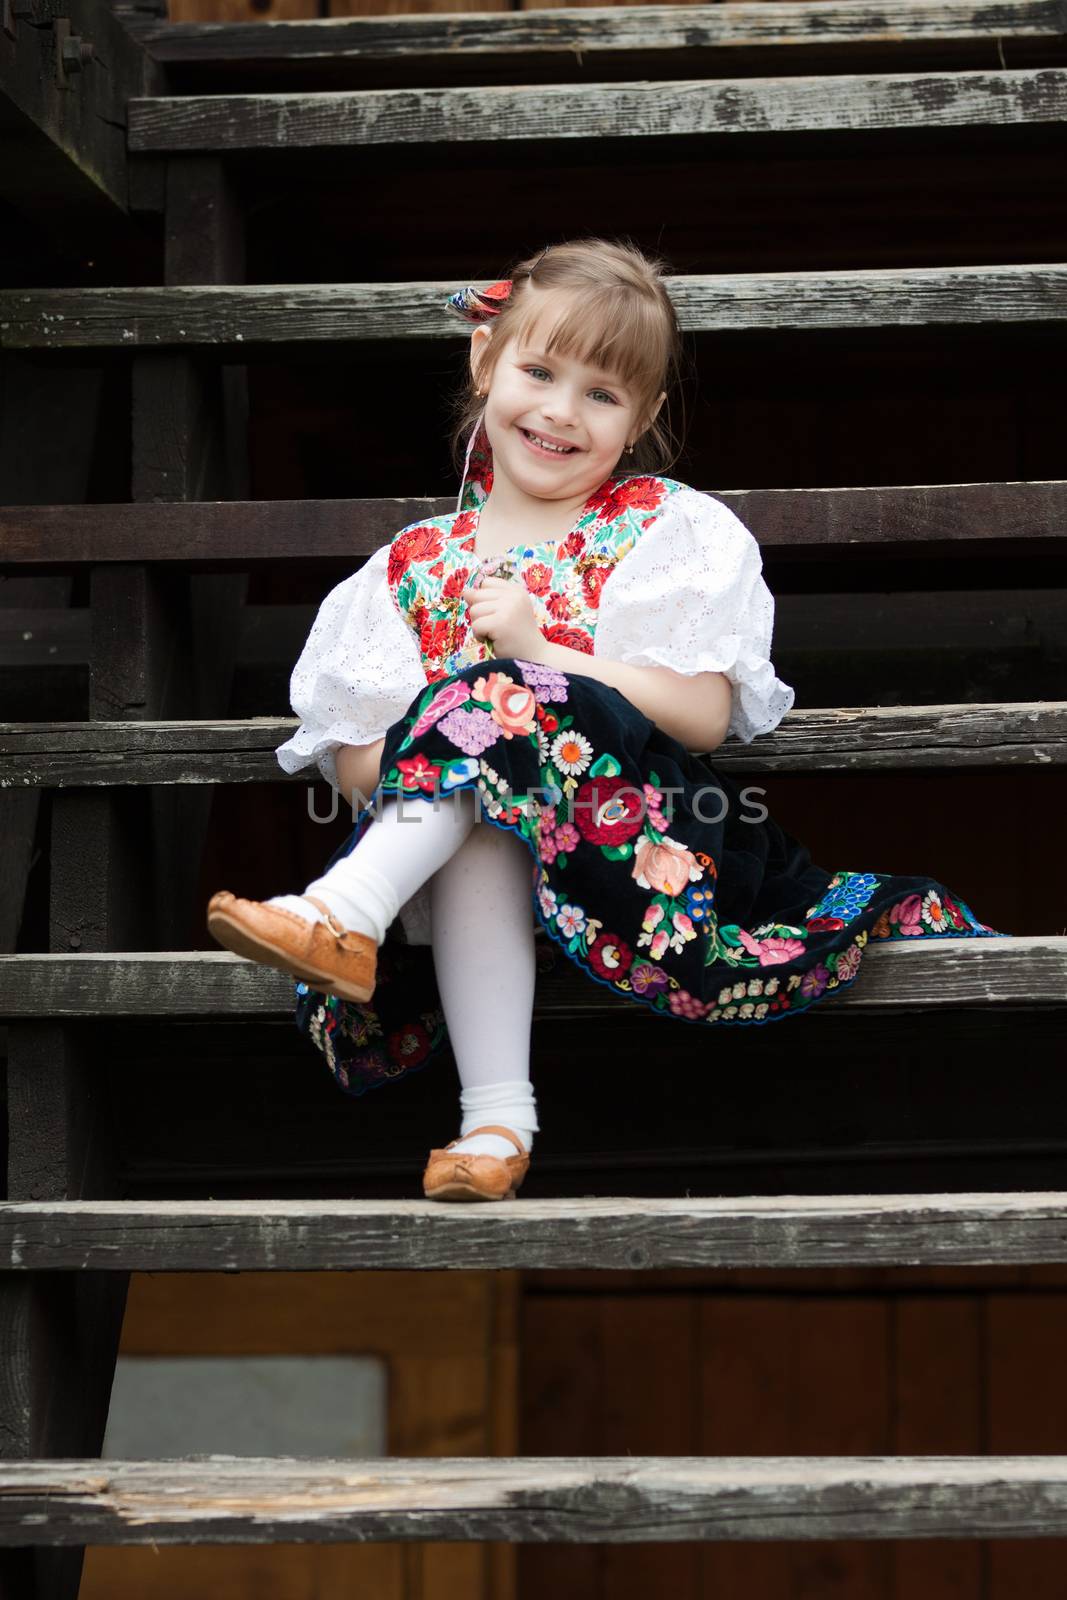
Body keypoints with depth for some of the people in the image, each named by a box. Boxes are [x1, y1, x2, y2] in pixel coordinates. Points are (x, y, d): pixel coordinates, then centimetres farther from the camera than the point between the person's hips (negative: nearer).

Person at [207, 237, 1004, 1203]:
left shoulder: (665, 530, 12)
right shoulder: (417, 564, 19)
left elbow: (706, 716, -4)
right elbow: (354, 765, 11)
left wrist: (536, 652, -11)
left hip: (650, 832, -2)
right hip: (474, 864, 2)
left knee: (502, 701, -29)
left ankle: (346, 909, -43)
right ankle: (495, 1114, -42)